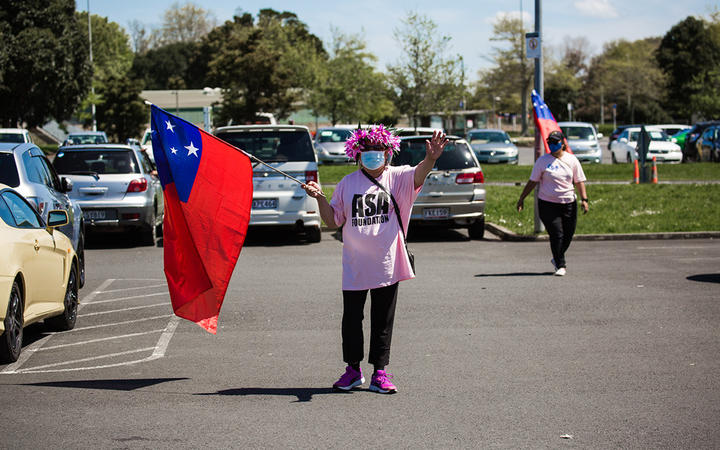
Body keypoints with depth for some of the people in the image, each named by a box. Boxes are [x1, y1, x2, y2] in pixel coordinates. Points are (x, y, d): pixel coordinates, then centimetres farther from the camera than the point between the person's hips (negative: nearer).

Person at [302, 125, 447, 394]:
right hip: (355, 266, 1)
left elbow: (417, 175, -23)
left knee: (383, 321, 6)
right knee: (351, 318, 7)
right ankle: (353, 369, 20)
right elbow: (333, 221, 9)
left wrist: (430, 159, -44)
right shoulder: (348, 184, 5)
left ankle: (379, 372, 14)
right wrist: (320, 198, -8)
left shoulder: (396, 178, 0)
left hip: (386, 266, -1)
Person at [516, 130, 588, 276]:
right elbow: (532, 181, 5)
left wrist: (584, 199, -3)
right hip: (548, 204, -3)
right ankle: (560, 265, -1)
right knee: (556, 235, -11)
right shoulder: (542, 161, 1)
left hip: (569, 204, 3)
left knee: (568, 235, 6)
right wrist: (521, 198, 2)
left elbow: (579, 181, 9)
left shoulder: (572, 160, 7)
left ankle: (557, 259, 31)